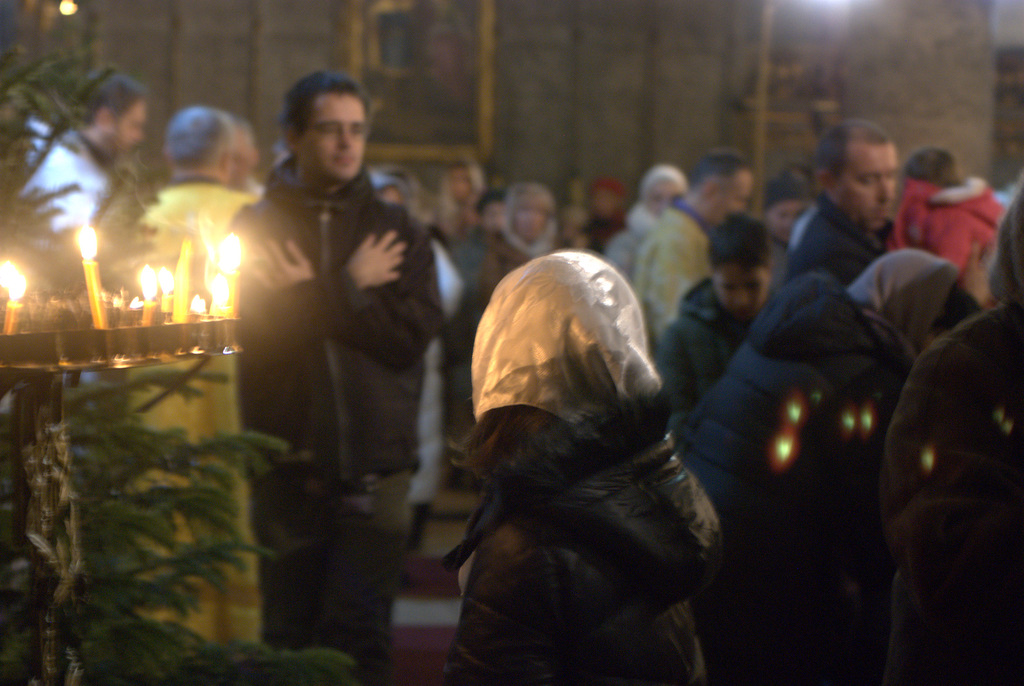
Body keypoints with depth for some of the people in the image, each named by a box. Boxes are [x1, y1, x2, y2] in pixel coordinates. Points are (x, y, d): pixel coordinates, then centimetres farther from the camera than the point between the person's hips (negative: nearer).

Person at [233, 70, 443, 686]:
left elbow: (411, 336, -5)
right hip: (289, 465, 0)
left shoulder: (398, 232, 9)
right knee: (289, 633, 6)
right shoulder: (257, 227, 5)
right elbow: (254, 332, -10)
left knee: (361, 635, -5)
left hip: (375, 466, 0)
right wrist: (350, 288, -8)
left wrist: (313, 292, -8)